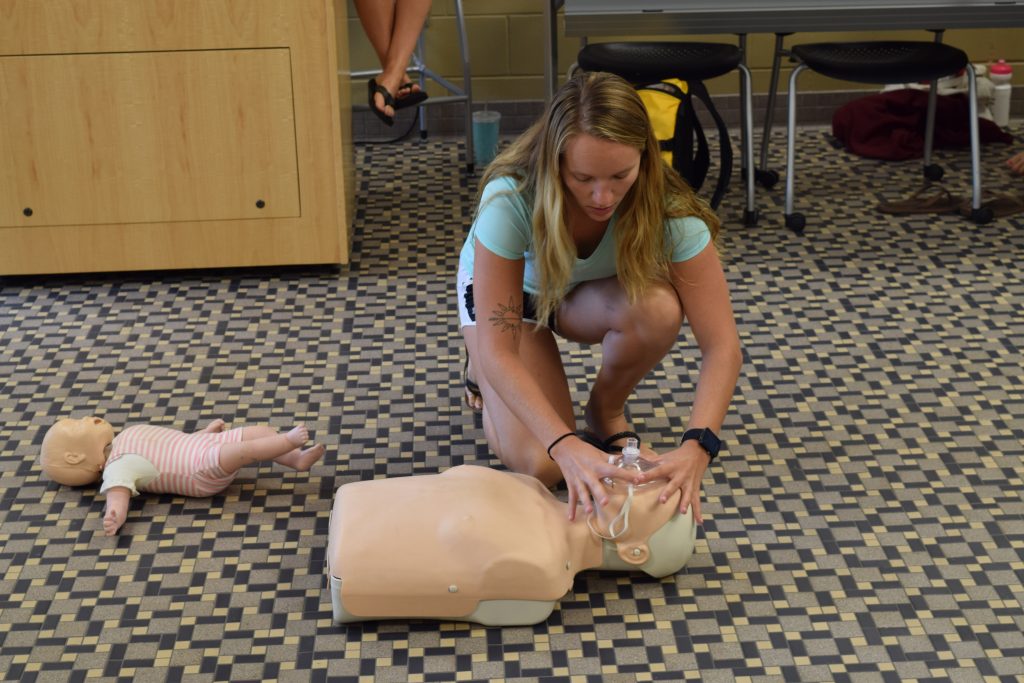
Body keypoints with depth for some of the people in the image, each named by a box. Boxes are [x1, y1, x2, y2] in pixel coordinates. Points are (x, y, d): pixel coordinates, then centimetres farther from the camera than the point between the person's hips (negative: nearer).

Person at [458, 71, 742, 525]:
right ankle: (481, 377, 11)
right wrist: (566, 446, -51)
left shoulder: (666, 206, -33)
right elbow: (499, 353, -37)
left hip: (590, 296, 2)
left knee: (657, 308, -35)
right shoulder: (509, 199, -39)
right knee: (539, 465, -22)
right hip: (503, 288, -2)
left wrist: (696, 446, -49)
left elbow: (722, 344, -33)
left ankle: (606, 410, -3)